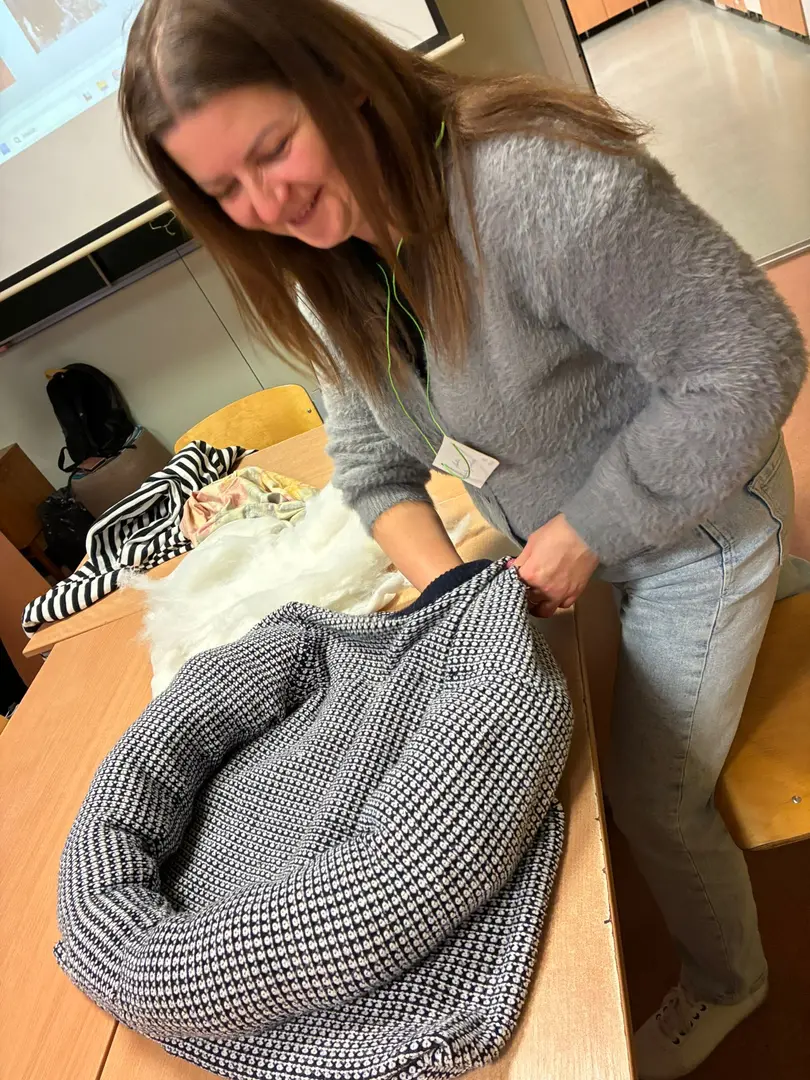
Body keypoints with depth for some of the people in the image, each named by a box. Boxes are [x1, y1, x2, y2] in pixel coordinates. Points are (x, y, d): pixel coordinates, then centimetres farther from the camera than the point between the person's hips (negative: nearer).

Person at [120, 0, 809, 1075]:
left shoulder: (541, 182, -31)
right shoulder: (330, 264, -6)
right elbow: (370, 455, -1)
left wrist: (582, 533, -22)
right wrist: (448, 586, -16)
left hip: (693, 521, -6)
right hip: (566, 537, 6)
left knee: (654, 802, 9)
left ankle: (723, 985, 45)